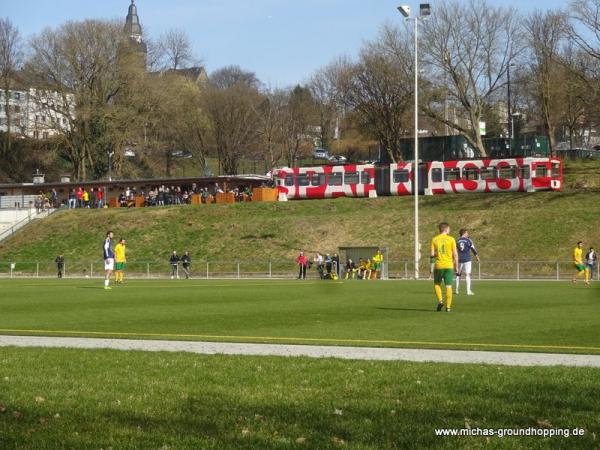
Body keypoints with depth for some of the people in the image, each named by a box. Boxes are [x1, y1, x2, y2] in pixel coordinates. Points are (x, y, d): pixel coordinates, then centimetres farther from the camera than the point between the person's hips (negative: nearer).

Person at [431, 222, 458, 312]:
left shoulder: (434, 239, 0)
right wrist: (456, 267, 6)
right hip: (449, 266, -1)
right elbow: (455, 254, -3)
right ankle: (448, 306, 1)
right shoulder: (451, 239, -2)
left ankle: (440, 301, -2)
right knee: (448, 286, 3)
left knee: (437, 284, 17)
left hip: (438, 265, 1)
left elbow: (432, 254, -4)